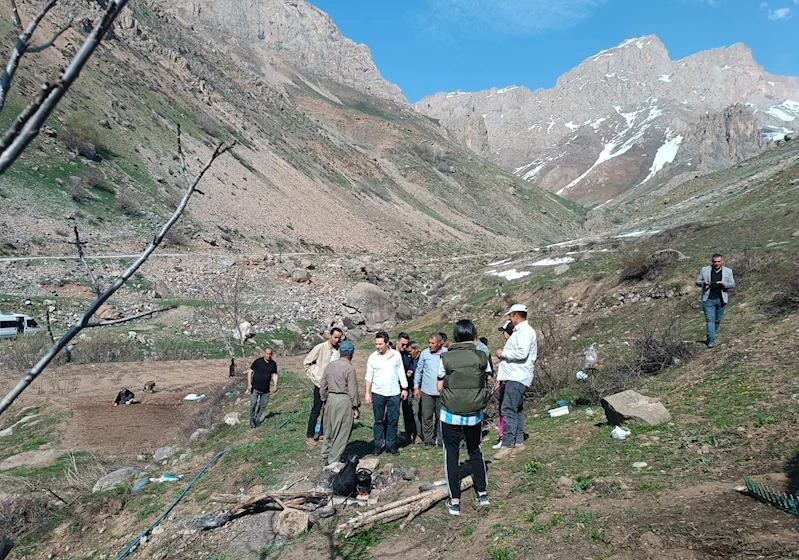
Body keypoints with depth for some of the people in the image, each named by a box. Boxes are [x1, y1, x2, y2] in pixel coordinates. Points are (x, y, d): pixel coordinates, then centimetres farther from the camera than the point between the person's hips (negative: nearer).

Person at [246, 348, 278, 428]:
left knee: (263, 405, 6)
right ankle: (251, 420, 11)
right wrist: (249, 384, -11)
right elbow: (250, 372, -3)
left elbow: (274, 375, 6)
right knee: (253, 404, -6)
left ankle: (257, 419, 22)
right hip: (255, 388, -3)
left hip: (266, 389, 3)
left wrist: (275, 386, -6)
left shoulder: (273, 364, 3)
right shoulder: (258, 361, -7)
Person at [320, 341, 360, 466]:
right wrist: (356, 407, -6)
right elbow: (352, 390, -14)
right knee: (341, 433, 3)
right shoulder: (349, 368, -13)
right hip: (344, 400, -7)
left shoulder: (330, 365, 6)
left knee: (329, 431, 17)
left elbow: (322, 386, 11)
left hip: (331, 399, 7)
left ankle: (325, 458, 25)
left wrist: (325, 400, 21)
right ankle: (334, 461, 7)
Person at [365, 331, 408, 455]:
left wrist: (404, 389, 5)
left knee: (393, 420, 5)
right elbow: (369, 376, 3)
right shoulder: (373, 357, -2)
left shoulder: (396, 355, -1)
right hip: (378, 393, 0)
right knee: (379, 420, 6)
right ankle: (378, 445, 15)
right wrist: (367, 393, 1)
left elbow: (401, 372, 7)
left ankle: (391, 445, 15)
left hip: (394, 393, 1)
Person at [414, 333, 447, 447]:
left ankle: (440, 438, 21)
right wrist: (416, 387, 5)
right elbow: (419, 370, 7)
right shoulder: (424, 353, -1)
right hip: (427, 391, 1)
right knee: (427, 416, 4)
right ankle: (428, 440, 13)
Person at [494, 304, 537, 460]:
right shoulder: (519, 331, 19)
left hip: (517, 377, -11)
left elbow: (522, 353, -25)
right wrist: (504, 354, 9)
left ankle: (508, 445, -14)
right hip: (514, 376, 11)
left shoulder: (525, 331, -13)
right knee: (516, 409, 14)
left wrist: (503, 353, -14)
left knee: (508, 409, -14)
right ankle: (518, 442, 22)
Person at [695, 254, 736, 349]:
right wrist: (703, 283, -15)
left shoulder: (728, 271, 5)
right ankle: (711, 340, -7)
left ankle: (710, 337, 26)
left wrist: (724, 284, -16)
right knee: (710, 320, -7)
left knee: (718, 320, 9)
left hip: (721, 300, 2)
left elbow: (733, 285, 5)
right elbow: (697, 281, 8)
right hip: (708, 299, -2)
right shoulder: (705, 270, 4)